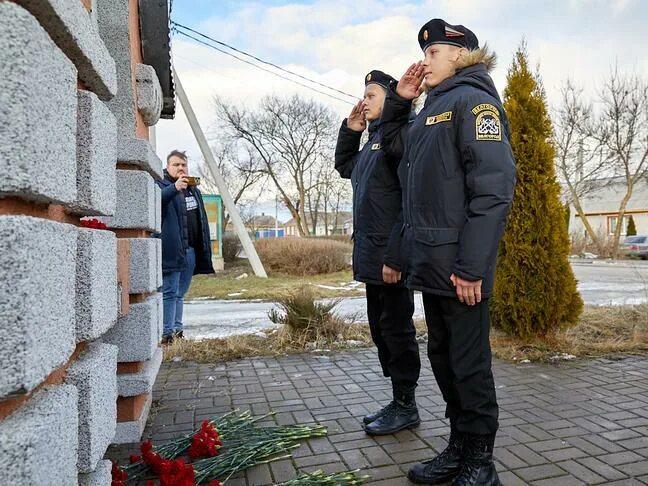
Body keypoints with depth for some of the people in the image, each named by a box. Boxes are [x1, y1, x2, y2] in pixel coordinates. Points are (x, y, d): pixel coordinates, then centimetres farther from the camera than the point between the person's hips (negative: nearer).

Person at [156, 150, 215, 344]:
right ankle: (167, 334, -2)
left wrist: (204, 251, 18)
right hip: (171, 251, -7)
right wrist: (174, 188, -39)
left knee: (180, 293, 14)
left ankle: (177, 331, 21)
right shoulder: (161, 185, -1)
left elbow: (201, 220, 22)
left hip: (191, 251, 7)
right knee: (169, 293, -6)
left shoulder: (193, 189, 20)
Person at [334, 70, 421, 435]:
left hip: (391, 256, -10)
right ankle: (399, 401, 27)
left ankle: (406, 405, 16)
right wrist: (350, 130, 20)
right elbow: (344, 166, 36)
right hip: (371, 256, 10)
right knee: (381, 329, 14)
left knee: (396, 329, 0)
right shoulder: (372, 140, 19)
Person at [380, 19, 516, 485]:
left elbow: (494, 188, -17)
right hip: (430, 262, 9)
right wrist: (399, 101, 18)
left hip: (457, 266, -9)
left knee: (469, 364, 2)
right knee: (442, 358, 15)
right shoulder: (433, 109, 20)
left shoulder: (472, 100, -6)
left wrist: (472, 266, -22)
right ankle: (459, 448, 30)